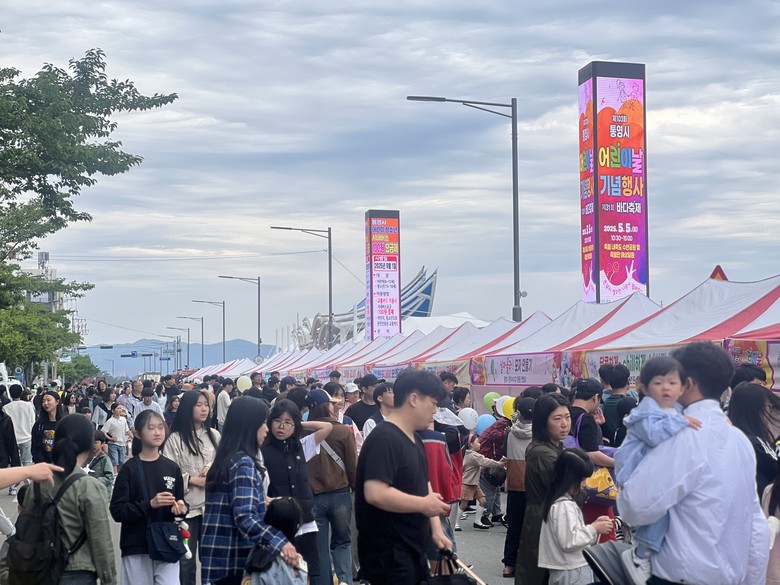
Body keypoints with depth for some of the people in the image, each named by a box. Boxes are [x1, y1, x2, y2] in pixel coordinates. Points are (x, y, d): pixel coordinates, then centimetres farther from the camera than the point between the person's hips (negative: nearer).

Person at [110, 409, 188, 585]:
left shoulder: (172, 468, 8)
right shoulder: (130, 469, -3)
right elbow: (117, 511, -9)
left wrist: (181, 507, -6)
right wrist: (150, 504, -21)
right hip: (137, 548, -2)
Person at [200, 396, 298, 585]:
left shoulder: (229, 458, 12)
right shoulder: (244, 464, -16)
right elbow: (245, 518, -27)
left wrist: (263, 501, 32)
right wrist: (280, 542, -36)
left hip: (220, 556, 9)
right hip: (234, 558, -9)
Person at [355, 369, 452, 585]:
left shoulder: (415, 440, 13)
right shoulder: (385, 439, -19)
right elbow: (375, 494, -30)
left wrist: (436, 529, 5)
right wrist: (424, 505, -20)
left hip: (413, 549, 10)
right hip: (388, 553, -10)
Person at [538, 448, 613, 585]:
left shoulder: (563, 501, 13)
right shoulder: (563, 506, -18)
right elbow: (568, 542, -23)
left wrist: (594, 525, 7)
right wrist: (594, 529, -16)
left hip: (572, 570, 10)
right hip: (573, 573, -10)